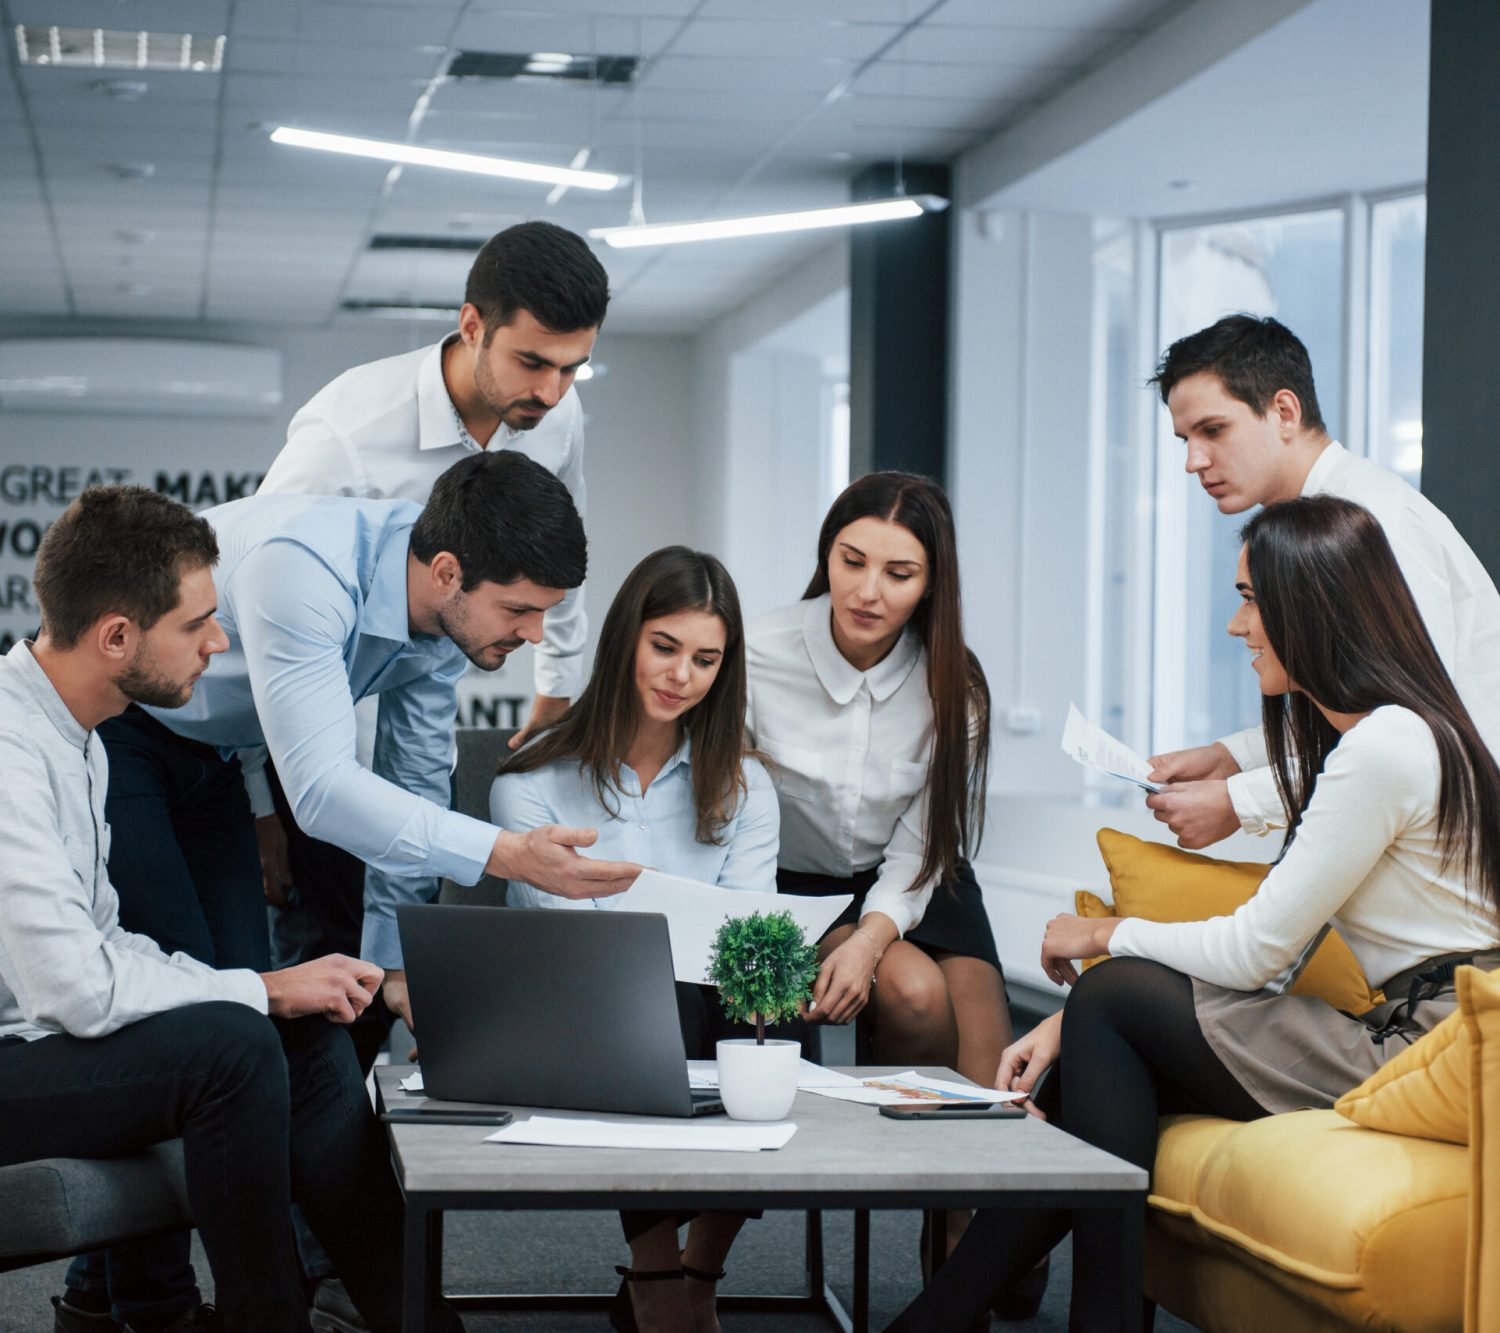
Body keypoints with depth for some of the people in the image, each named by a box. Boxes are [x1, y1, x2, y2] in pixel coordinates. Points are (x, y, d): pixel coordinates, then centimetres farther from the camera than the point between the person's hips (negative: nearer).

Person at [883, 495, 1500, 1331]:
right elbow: (1277, 953, 11)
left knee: (1112, 997, -10)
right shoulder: (1328, 728, 13)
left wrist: (1107, 938, 2)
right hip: (1400, 1036, 9)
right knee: (1098, 1059, -2)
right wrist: (1073, 1022, 3)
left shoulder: (1383, 747, -19)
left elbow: (1255, 954, -16)